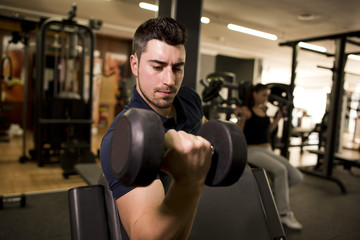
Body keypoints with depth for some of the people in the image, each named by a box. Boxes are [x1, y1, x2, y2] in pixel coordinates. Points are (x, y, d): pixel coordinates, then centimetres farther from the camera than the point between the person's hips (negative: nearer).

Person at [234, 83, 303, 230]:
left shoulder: (263, 110, 16)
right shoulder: (246, 110, -6)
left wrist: (279, 117, 21)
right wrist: (242, 118, -28)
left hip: (268, 151, 8)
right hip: (252, 151, -7)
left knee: (296, 177, -8)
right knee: (280, 170, -32)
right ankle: (284, 214, -18)